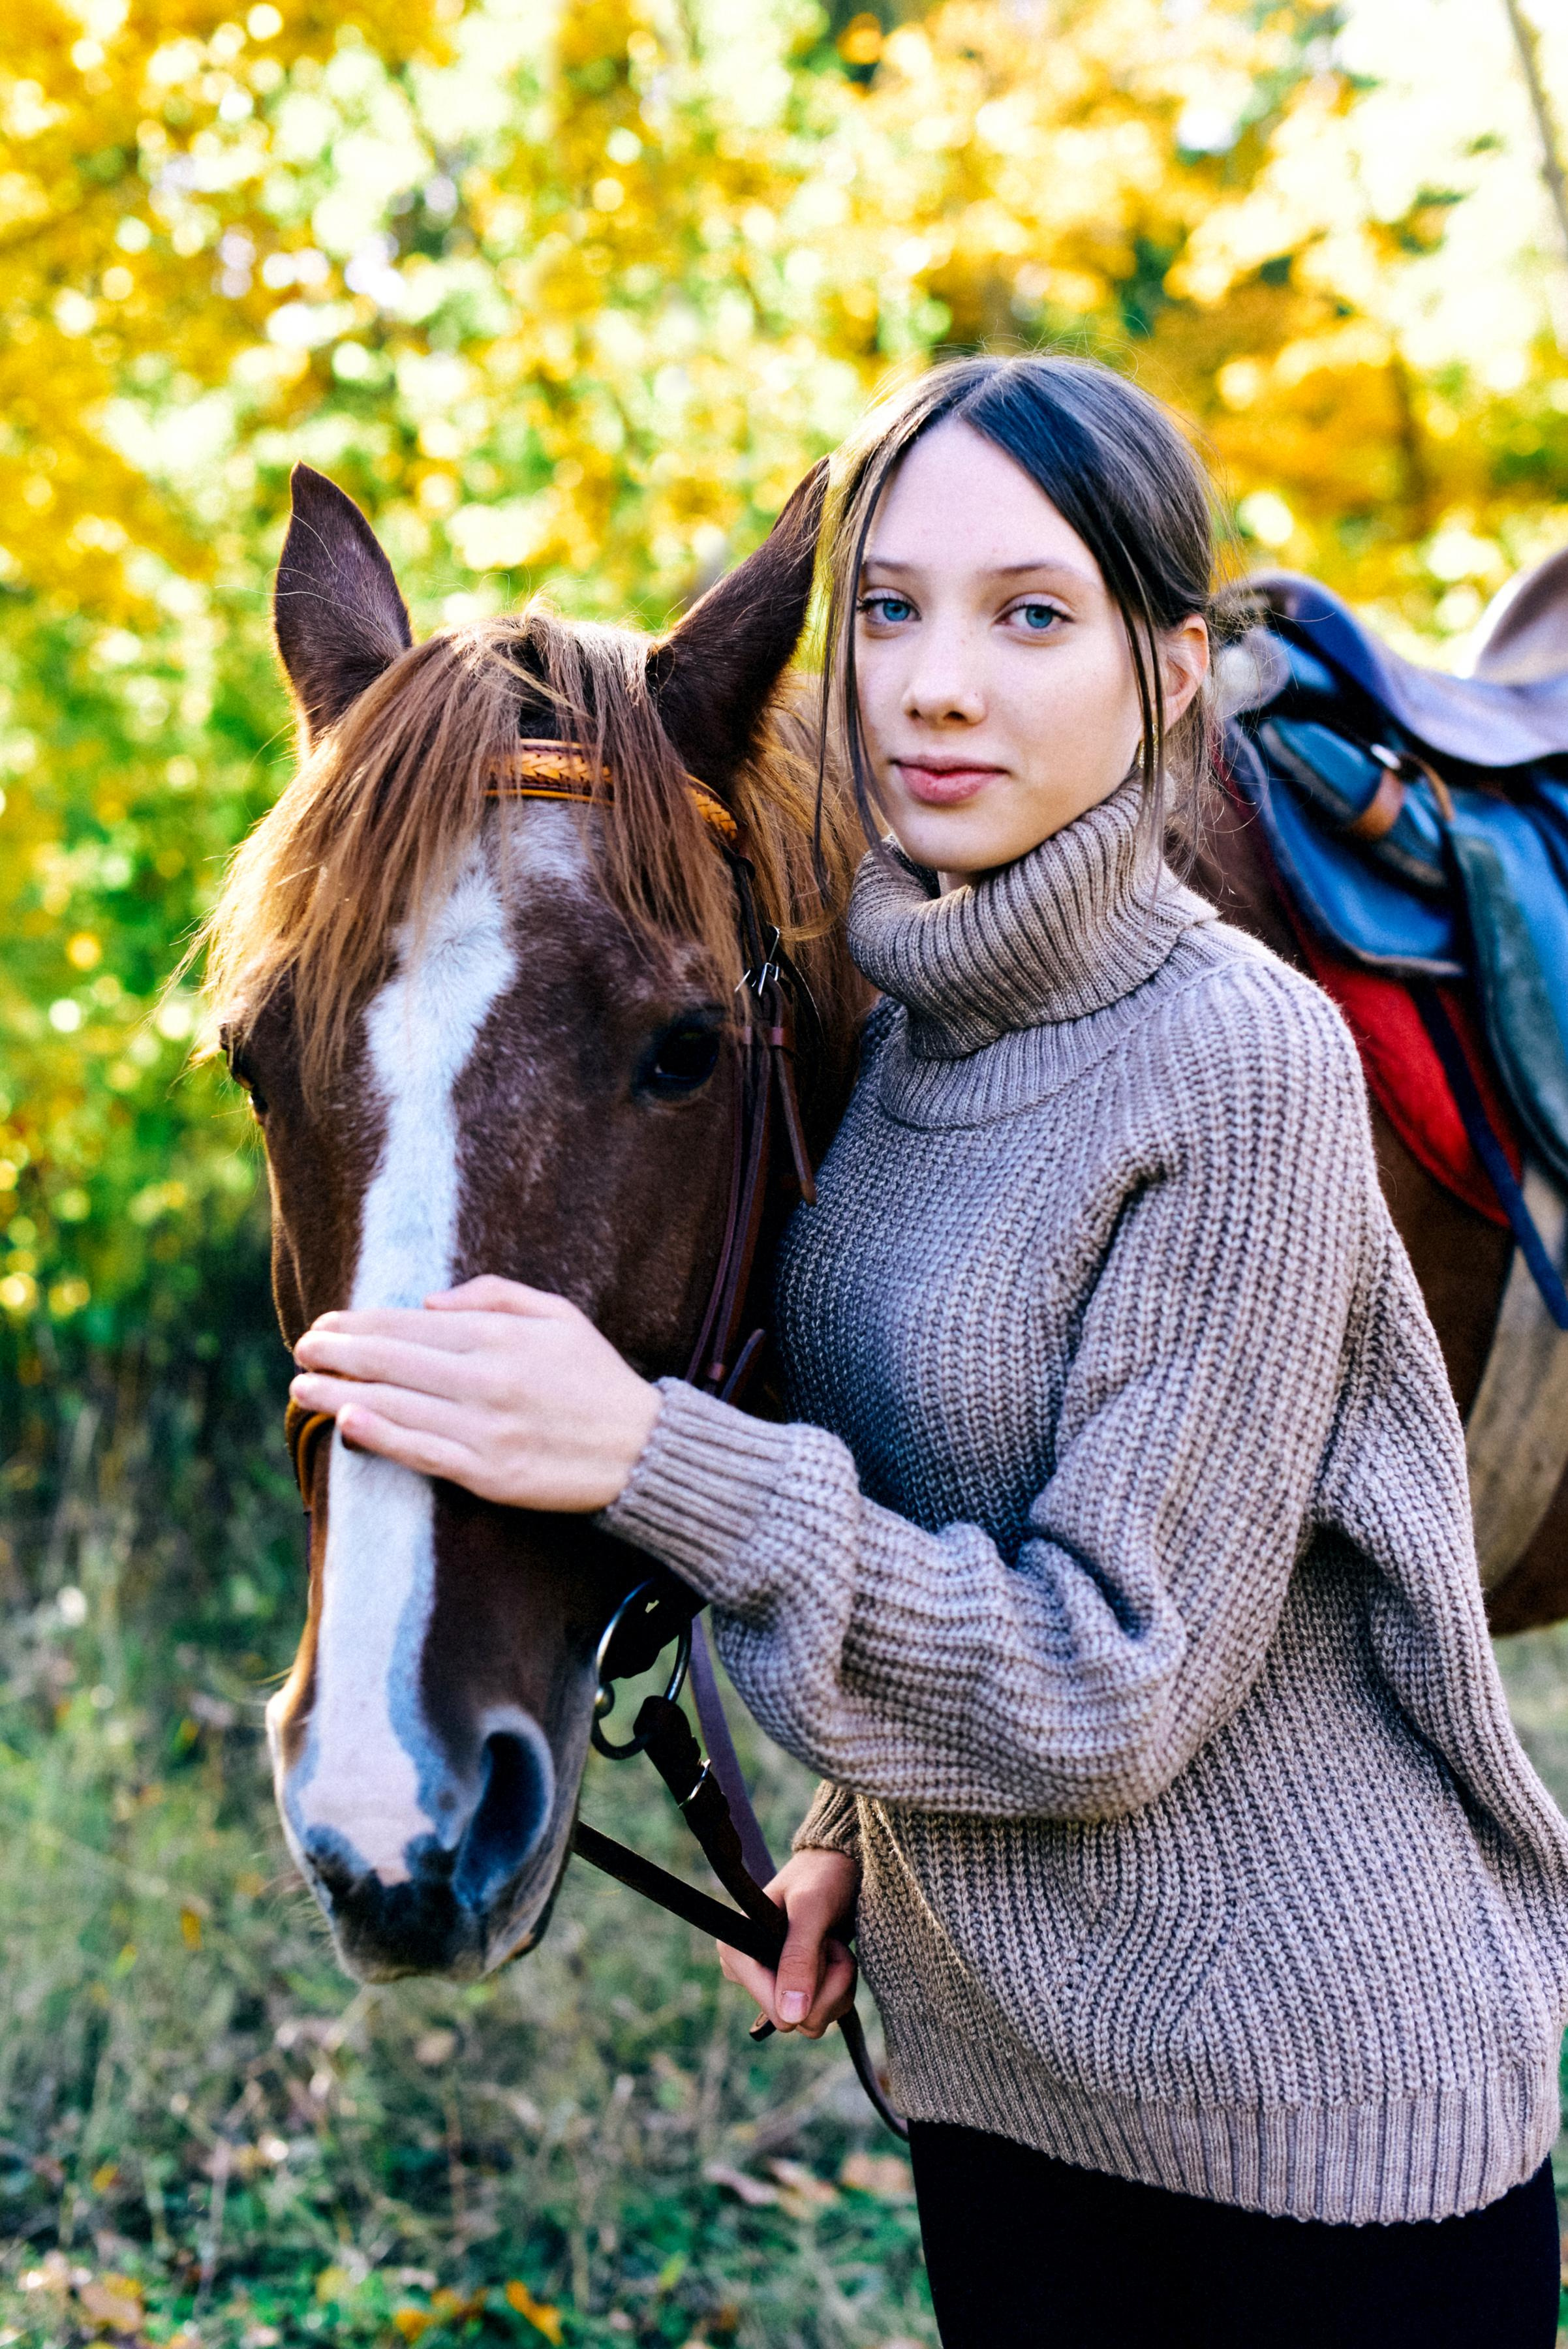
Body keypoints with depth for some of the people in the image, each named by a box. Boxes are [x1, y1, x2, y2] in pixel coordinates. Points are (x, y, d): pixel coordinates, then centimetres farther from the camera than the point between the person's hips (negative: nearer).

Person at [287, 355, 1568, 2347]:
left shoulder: (1248, 1064, -21)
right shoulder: (889, 1033, 1)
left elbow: (1118, 1683, -22)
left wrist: (652, 1457, -27)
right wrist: (852, 1828, 3)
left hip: (1315, 2105, -6)